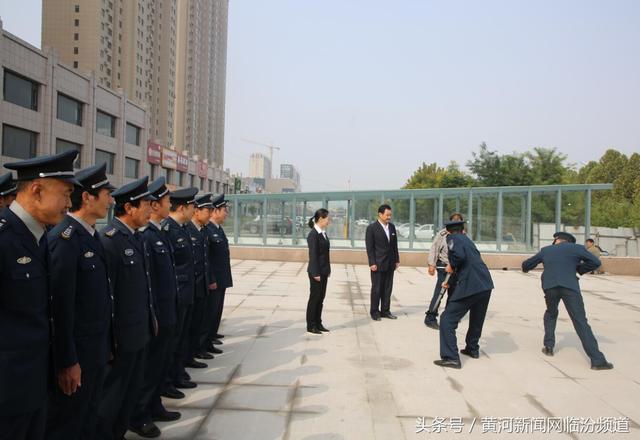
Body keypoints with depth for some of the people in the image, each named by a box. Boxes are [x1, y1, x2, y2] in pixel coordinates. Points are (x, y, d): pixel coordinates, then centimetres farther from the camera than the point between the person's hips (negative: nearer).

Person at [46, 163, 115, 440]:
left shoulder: (91, 235, 8)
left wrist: (106, 344, 14)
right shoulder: (65, 238, -20)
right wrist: (67, 361, -19)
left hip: (96, 350, 8)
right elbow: (61, 304, -22)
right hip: (75, 354, -8)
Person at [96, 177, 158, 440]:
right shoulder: (109, 240, -19)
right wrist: (108, 338, -19)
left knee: (133, 389, 20)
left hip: (141, 331, 9)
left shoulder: (137, 237, 9)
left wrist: (152, 317, 15)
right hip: (121, 335, -9)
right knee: (113, 393, 8)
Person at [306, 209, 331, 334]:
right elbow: (313, 255, -17)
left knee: (321, 298, 13)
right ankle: (311, 326, 12)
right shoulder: (313, 234, -15)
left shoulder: (323, 233, 11)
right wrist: (315, 273, -18)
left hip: (323, 271, 8)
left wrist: (328, 270, 13)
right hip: (316, 271, -8)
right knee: (314, 297, 1)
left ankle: (318, 323, 22)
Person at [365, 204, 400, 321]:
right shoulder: (372, 228, -8)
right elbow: (369, 247, -10)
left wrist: (397, 259, 10)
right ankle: (374, 312, 14)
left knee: (388, 288, 10)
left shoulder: (392, 227, 9)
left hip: (390, 264, 6)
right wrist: (372, 263, -14)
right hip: (378, 264, -5)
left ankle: (385, 311, 20)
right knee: (376, 289, 3)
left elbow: (394, 245, 14)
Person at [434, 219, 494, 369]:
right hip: (486, 285, 8)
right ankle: (472, 349, 43)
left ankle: (451, 358, -4)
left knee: (447, 320, 0)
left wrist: (451, 266, -1)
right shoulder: (467, 239, 22)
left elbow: (459, 255, -22)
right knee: (477, 319, 28)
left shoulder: (452, 238, 0)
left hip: (470, 287, -8)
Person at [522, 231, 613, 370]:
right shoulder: (576, 248, 14)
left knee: (551, 313, 29)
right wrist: (578, 269, 19)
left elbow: (527, 264, 31)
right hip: (570, 286, -2)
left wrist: (525, 268, 55)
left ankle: (549, 346, 22)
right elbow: (595, 262, 6)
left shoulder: (545, 250, 22)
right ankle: (597, 360, -7)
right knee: (581, 322, -3)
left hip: (550, 287, 2)